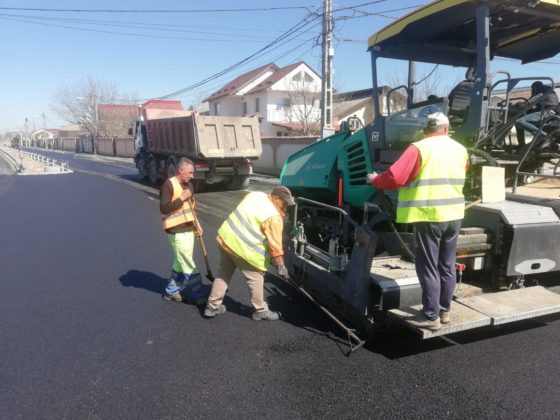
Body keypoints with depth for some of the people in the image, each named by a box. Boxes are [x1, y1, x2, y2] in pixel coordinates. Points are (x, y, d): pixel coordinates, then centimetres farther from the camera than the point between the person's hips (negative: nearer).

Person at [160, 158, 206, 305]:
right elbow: (164, 209, -21)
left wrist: (196, 225, 11)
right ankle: (198, 295, 2)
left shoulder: (188, 185, 13)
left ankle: (171, 291, 28)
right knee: (188, 264, -4)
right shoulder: (169, 185, -13)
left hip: (188, 229, 8)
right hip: (176, 231, -8)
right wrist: (181, 198, -22)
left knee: (180, 262, 15)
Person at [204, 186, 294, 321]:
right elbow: (275, 244, -14)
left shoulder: (254, 195, 7)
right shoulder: (274, 217, -15)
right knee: (256, 279, 10)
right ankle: (260, 311, 24)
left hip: (225, 238, 8)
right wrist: (280, 266, -7)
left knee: (223, 274, 22)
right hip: (243, 249, -8)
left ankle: (212, 306, 29)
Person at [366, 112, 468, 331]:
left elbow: (395, 177, -17)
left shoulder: (419, 148, -11)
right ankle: (444, 310, 25)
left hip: (429, 216, -6)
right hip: (454, 215, 6)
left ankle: (431, 316, 7)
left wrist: (376, 180, 0)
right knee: (447, 265, 15)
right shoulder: (460, 150, 9)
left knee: (428, 267, 1)